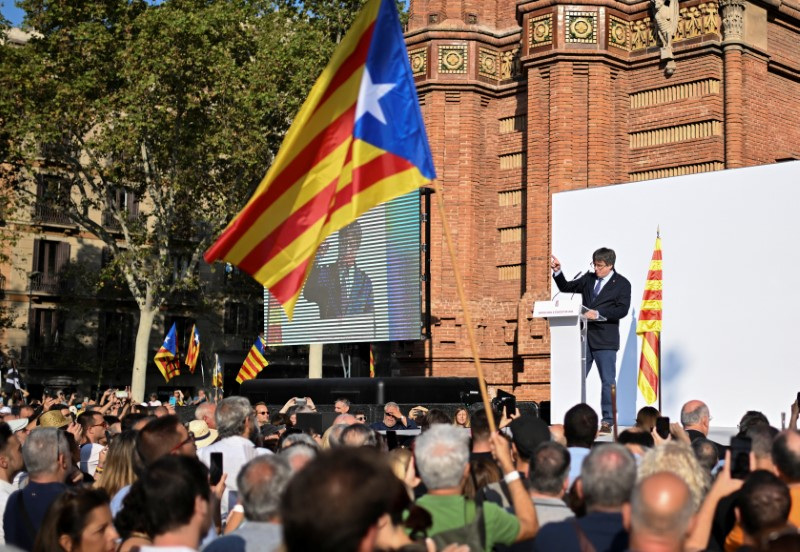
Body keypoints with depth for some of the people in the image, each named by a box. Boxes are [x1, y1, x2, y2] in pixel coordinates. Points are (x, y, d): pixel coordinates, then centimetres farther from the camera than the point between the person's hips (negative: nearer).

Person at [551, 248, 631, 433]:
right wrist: (557, 272, 2)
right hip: (584, 336, 5)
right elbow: (566, 288, 18)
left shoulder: (622, 284, 0)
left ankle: (607, 422, 5)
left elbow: (622, 310, -10)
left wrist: (598, 313, -19)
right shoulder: (588, 278, 14)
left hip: (605, 340, -5)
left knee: (608, 381, -1)